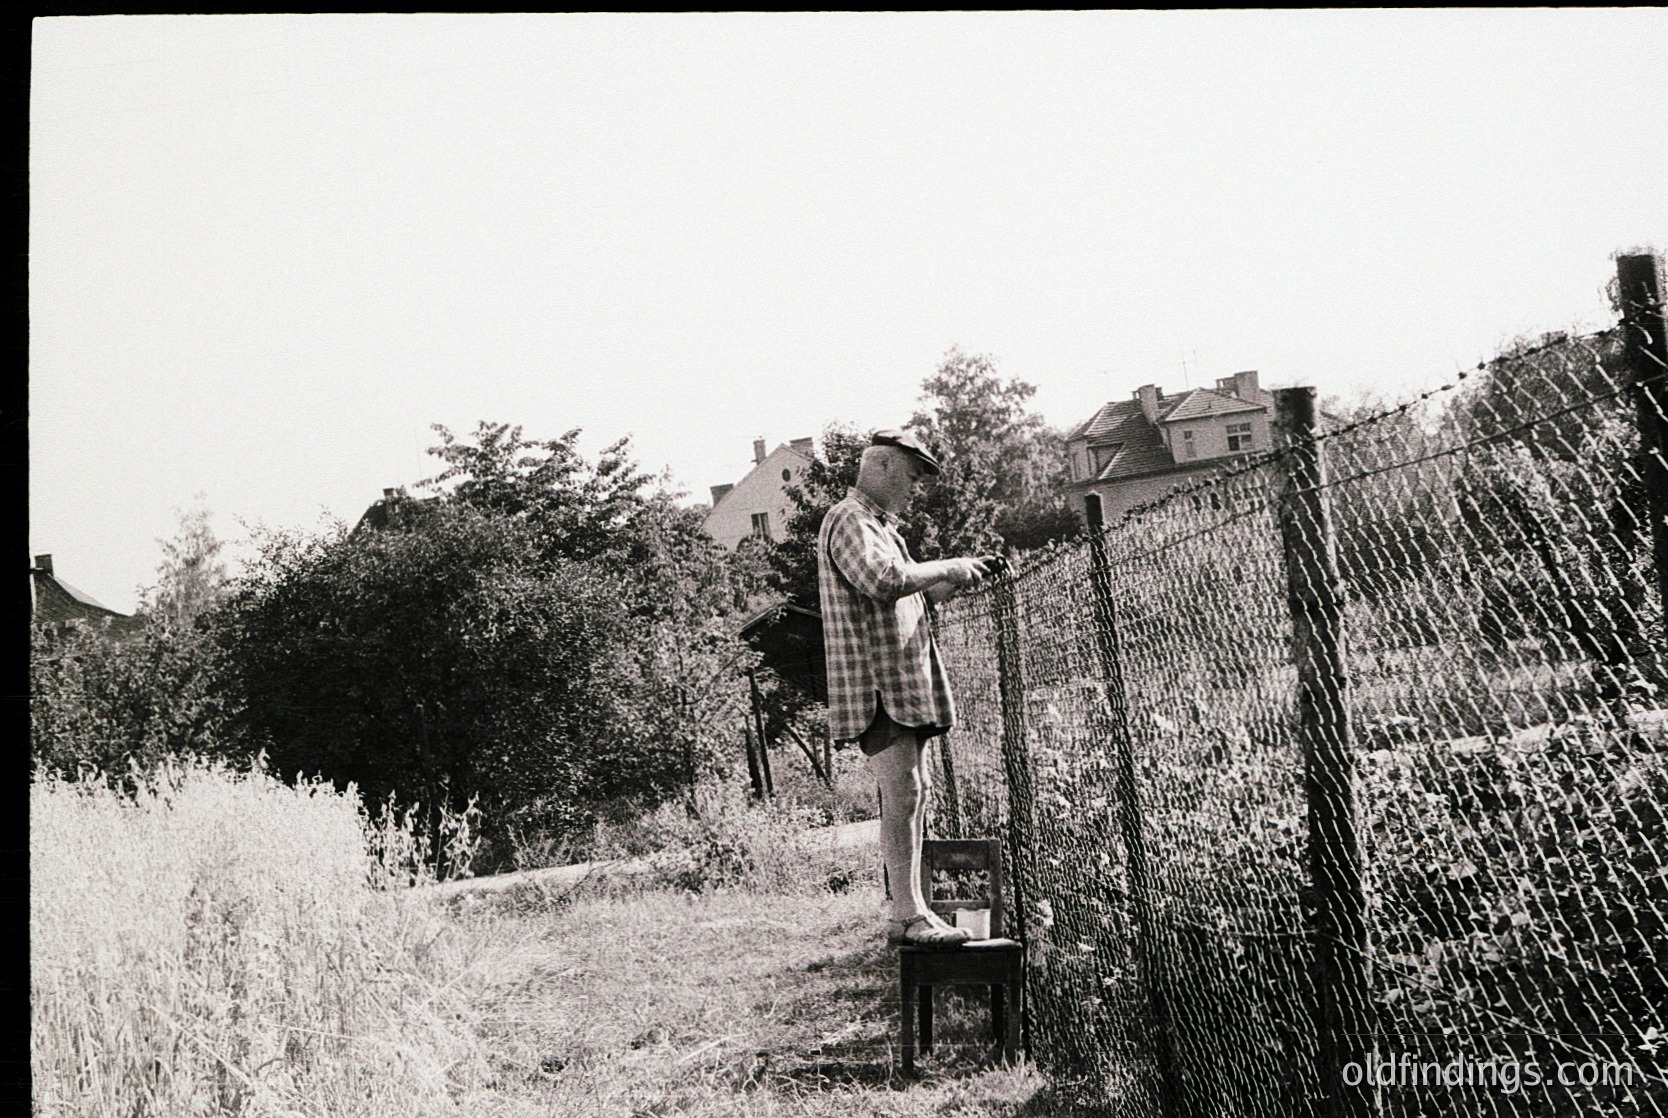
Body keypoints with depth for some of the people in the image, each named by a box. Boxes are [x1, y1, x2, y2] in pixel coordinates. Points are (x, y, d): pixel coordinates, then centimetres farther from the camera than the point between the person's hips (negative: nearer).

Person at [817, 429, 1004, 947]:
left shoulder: (879, 525, 24)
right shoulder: (849, 521, -11)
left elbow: (911, 591, 33)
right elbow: (885, 580, -28)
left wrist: (967, 575, 19)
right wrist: (946, 568, -15)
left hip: (905, 683, 11)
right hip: (875, 685, -11)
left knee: (914, 792, 9)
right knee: (902, 792, -13)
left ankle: (910, 911, 14)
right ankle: (909, 916, -12)